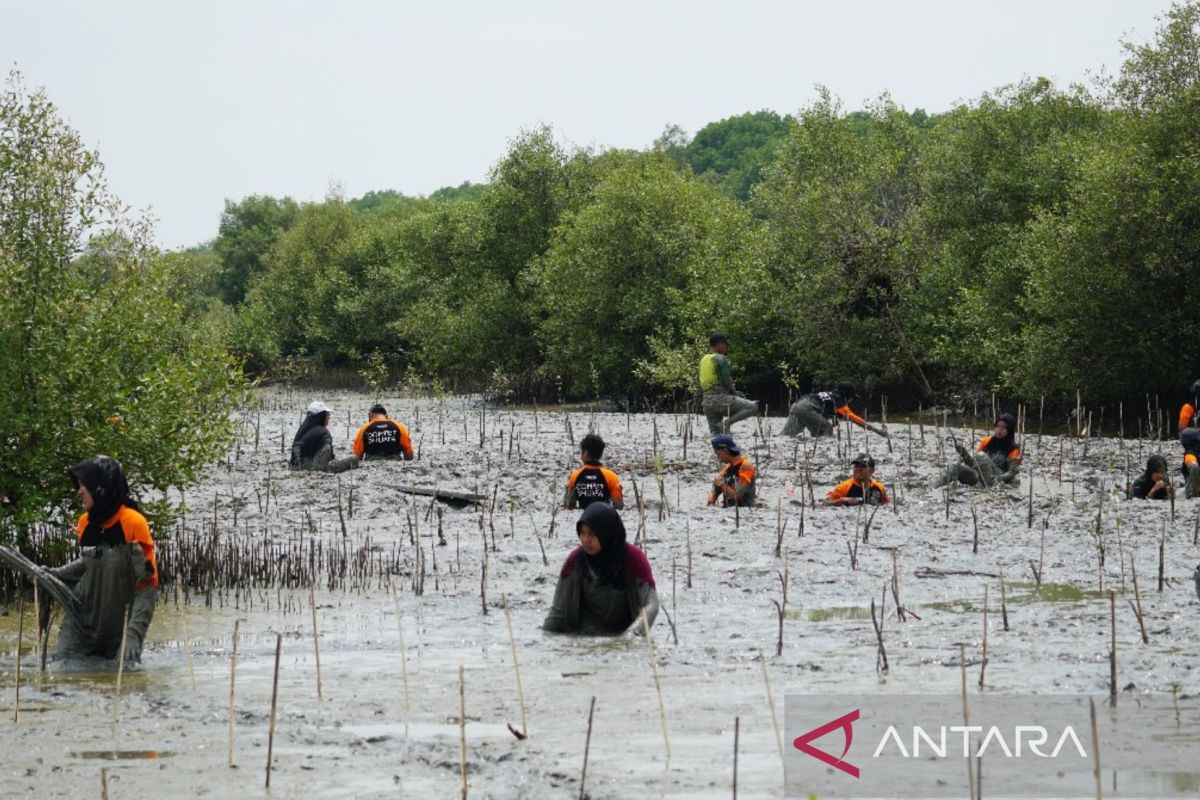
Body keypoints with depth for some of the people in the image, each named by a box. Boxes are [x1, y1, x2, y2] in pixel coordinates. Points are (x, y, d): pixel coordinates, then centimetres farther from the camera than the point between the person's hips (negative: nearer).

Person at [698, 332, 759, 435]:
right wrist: (733, 392, 9)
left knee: (716, 434, 12)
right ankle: (726, 422, -17)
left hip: (707, 402, 8)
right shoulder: (720, 359, -7)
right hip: (720, 399, -8)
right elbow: (727, 381, -11)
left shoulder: (703, 360, 18)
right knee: (753, 407, -7)